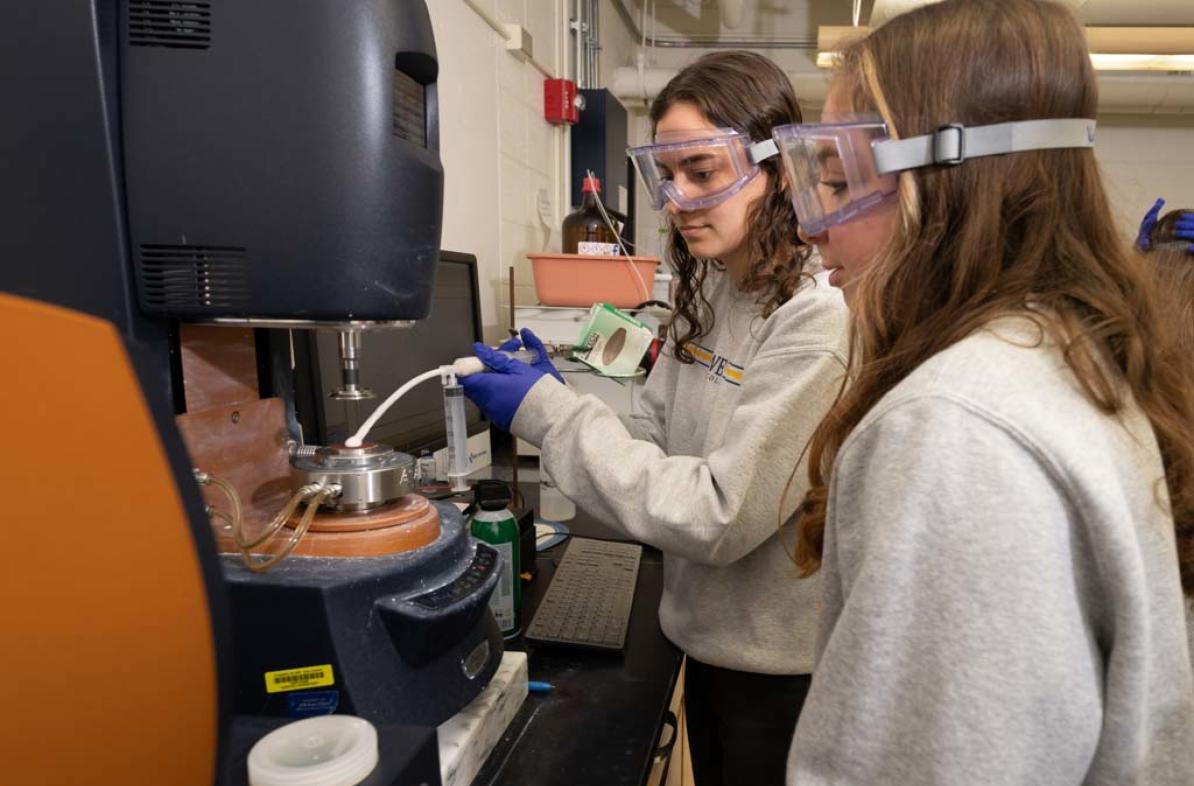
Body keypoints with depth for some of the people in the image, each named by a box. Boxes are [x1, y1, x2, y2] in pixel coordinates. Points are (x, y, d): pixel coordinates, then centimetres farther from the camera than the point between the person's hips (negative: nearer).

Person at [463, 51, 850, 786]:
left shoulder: (820, 320, -25)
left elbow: (720, 515, -27)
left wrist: (553, 415, -25)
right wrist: (562, 400, -13)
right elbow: (657, 446, 3)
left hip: (783, 670, -7)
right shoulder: (709, 294, 1)